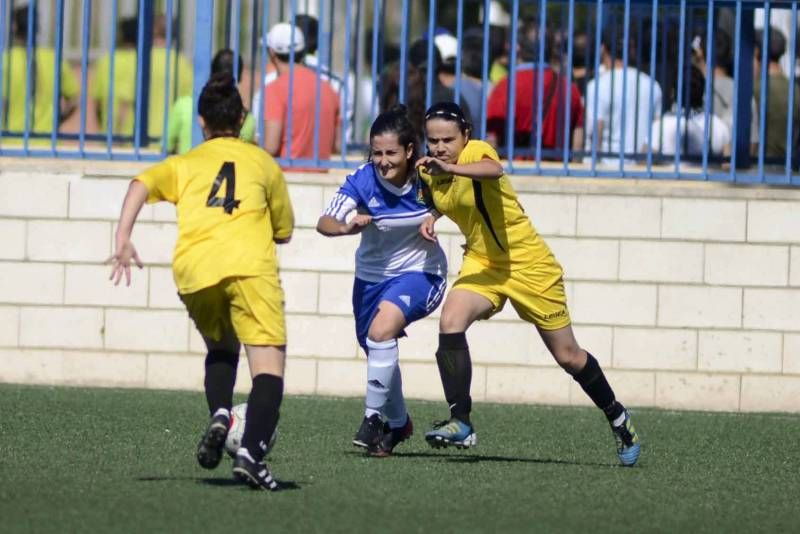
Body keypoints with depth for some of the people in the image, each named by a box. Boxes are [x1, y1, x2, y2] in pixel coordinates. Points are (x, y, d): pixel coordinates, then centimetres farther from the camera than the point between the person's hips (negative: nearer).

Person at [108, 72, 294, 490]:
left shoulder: (184, 164, 25)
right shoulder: (263, 162, 25)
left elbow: (142, 185, 4)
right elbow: (284, 231, 31)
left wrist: (123, 239, -4)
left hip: (194, 269, 2)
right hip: (250, 263, -2)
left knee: (221, 349, 28)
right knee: (269, 362, -7)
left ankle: (219, 415, 0)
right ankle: (252, 451, -30)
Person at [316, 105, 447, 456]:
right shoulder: (363, 181, -21)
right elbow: (324, 222, -27)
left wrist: (433, 218, -18)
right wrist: (346, 227, -48)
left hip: (419, 271, -3)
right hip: (371, 275, 3)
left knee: (383, 328, -29)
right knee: (377, 352, 16)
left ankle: (373, 418, -21)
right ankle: (398, 423, 42)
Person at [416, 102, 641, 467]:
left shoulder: (476, 152, -22)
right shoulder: (429, 170, -1)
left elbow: (493, 170, -49)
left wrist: (451, 168, -66)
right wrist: (432, 217, 2)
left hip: (528, 263, -5)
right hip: (481, 264, 5)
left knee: (568, 357, 5)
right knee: (450, 322, -24)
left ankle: (617, 418, 30)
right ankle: (460, 423, -21)